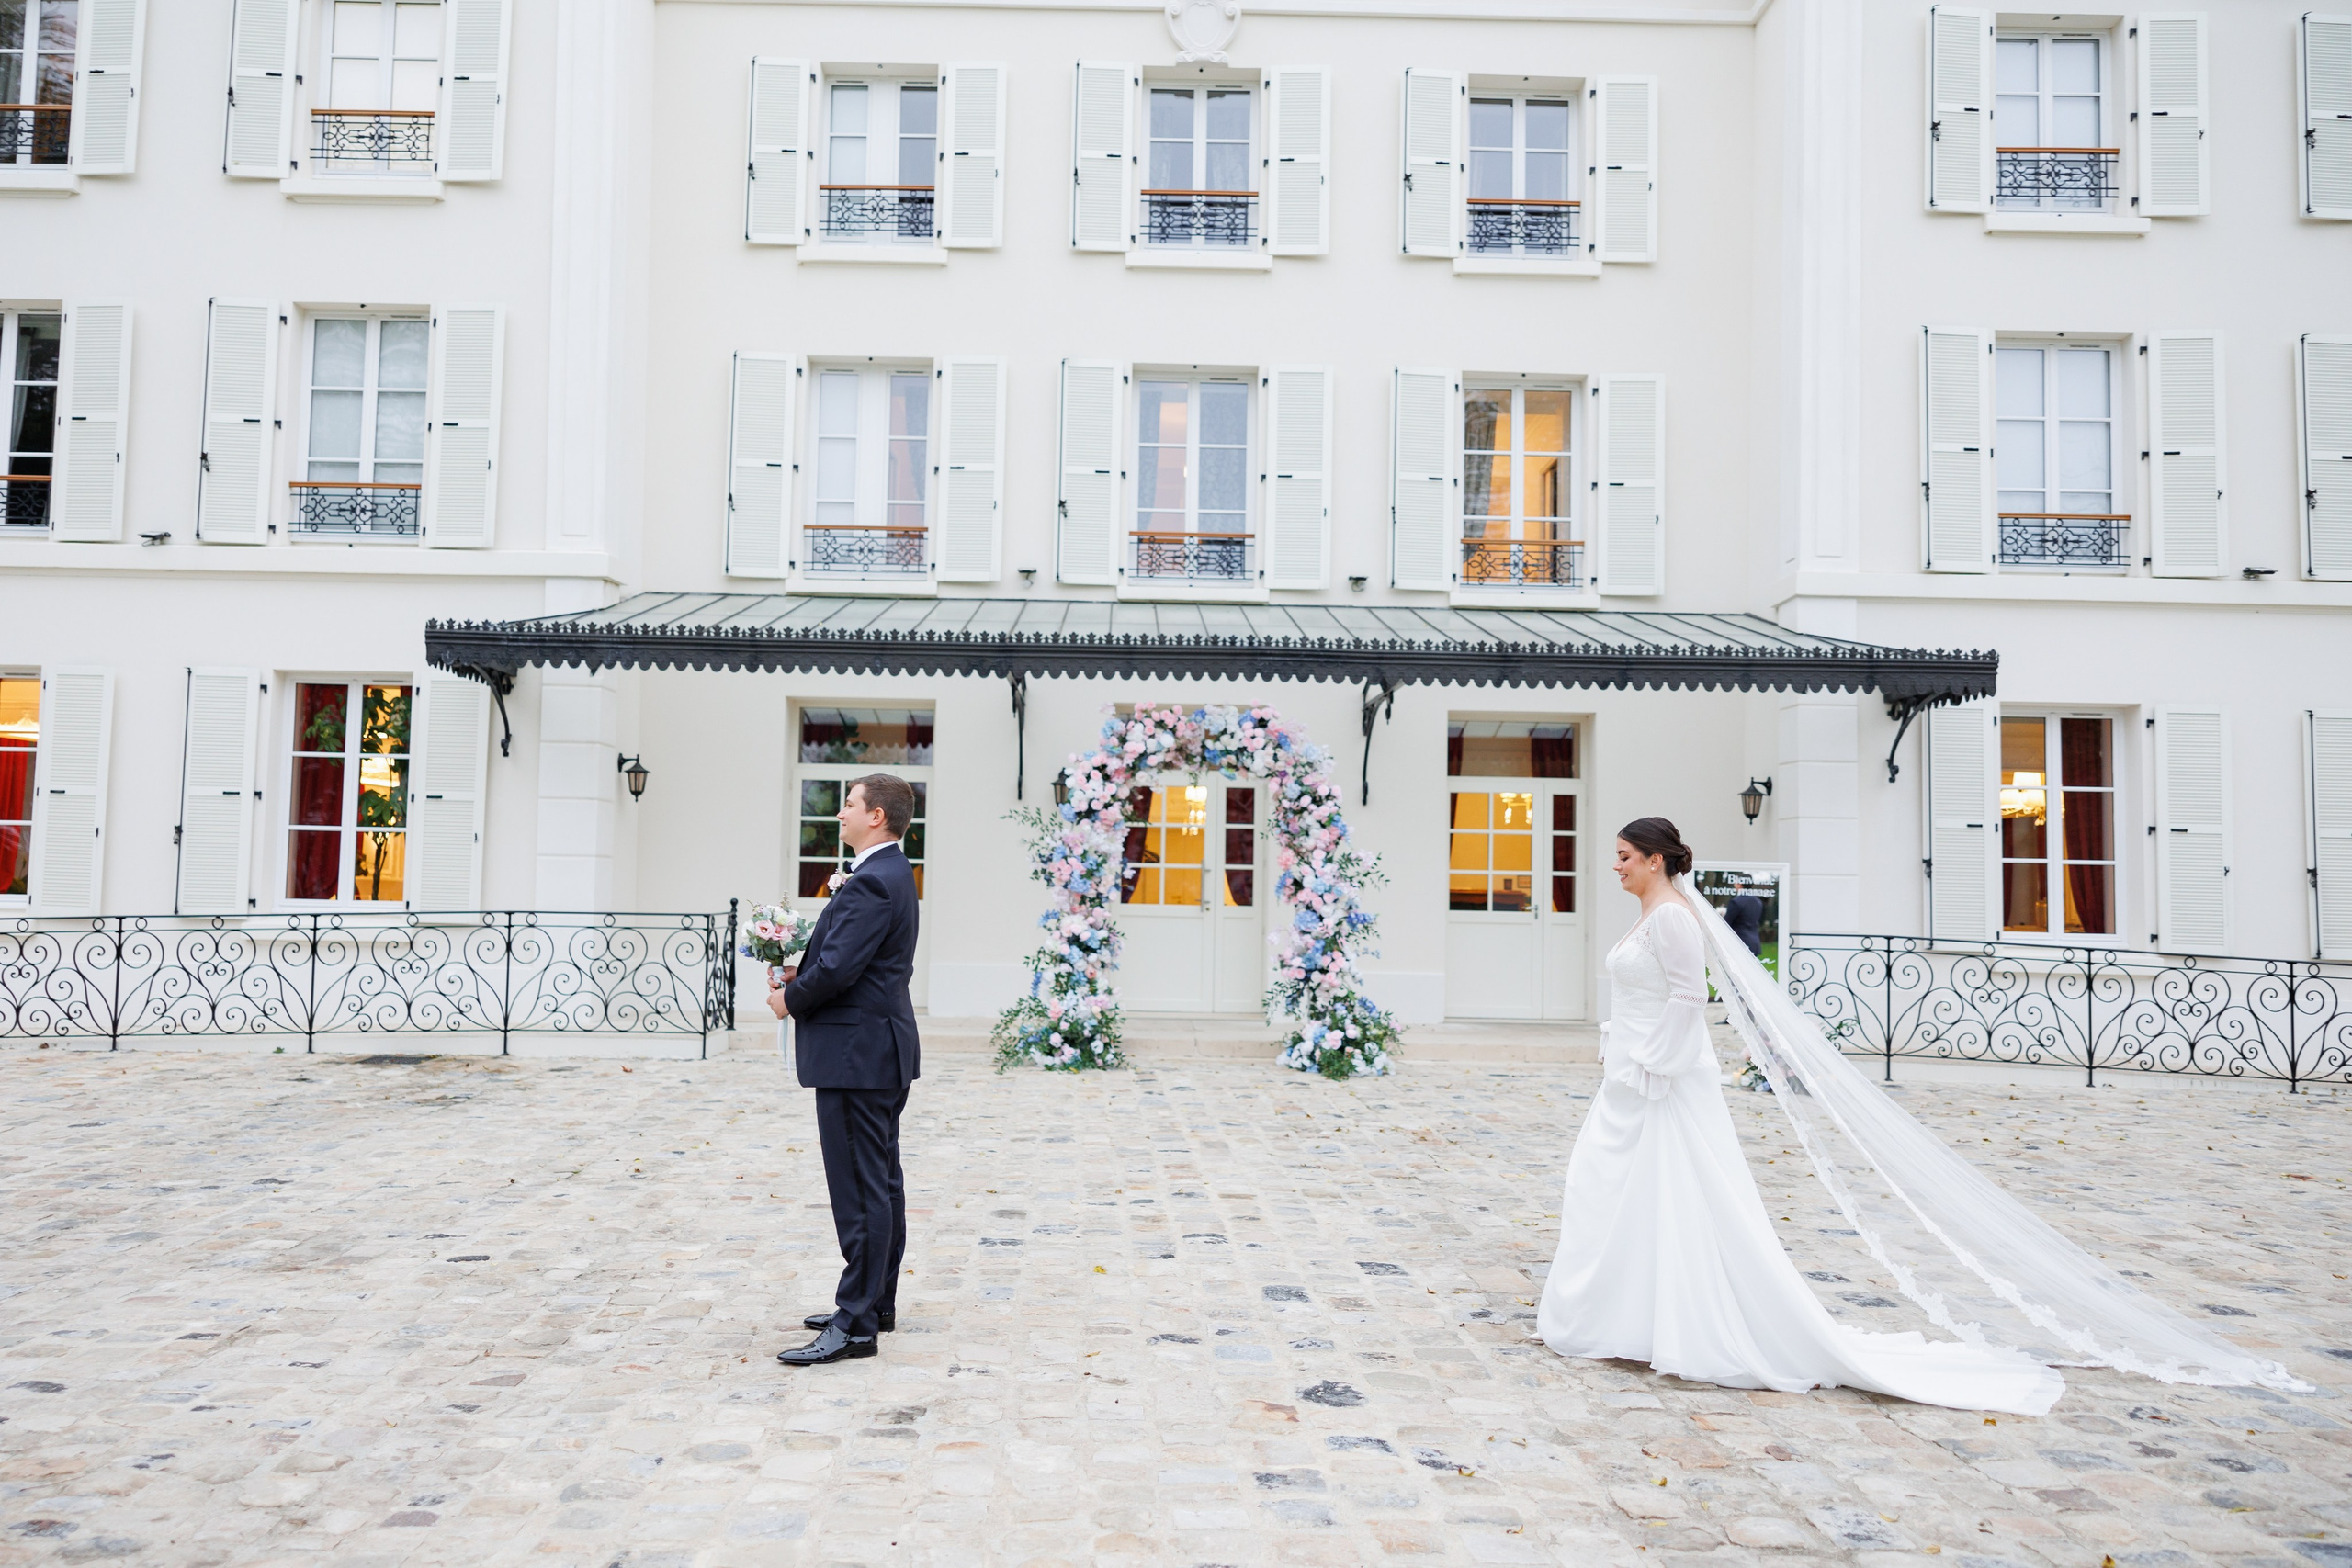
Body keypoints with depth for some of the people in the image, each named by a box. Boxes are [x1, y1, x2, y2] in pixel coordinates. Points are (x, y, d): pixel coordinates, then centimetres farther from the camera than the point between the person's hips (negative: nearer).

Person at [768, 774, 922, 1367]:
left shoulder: (871, 883, -19)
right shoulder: (889, 874, 14)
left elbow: (836, 969, -25)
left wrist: (791, 998, -7)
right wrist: (803, 972, 5)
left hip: (858, 1052, -11)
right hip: (880, 1050, 11)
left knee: (859, 1188, -6)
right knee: (880, 1181, 16)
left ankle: (856, 1324, 0)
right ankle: (876, 1302, 27)